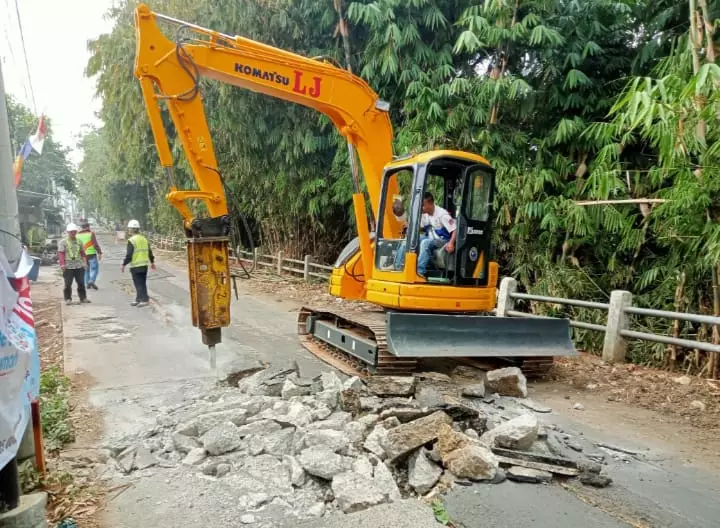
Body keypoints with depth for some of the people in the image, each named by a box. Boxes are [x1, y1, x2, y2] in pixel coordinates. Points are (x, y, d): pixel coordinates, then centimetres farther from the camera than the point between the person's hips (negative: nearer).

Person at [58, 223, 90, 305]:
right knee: (68, 284, 0)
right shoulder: (63, 242, 1)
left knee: (81, 283, 6)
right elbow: (60, 253, -5)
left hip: (79, 266, 3)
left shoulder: (79, 241, 14)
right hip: (68, 267, -3)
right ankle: (68, 299, 9)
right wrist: (62, 264, -15)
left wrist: (84, 262, 12)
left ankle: (83, 297, 15)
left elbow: (82, 252, 20)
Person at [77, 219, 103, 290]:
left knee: (86, 270, 16)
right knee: (94, 268, 1)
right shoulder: (91, 234, -10)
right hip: (92, 254, -5)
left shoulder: (78, 235, 3)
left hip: (83, 255, 5)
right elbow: (96, 245, -15)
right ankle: (91, 281, -18)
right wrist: (100, 253, -8)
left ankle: (87, 284, 17)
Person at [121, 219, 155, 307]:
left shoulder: (131, 240, -13)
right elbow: (150, 252, 15)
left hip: (136, 266, -7)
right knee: (142, 283, 13)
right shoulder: (144, 239, 10)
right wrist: (152, 262, 24)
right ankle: (138, 300, 22)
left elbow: (129, 255, -17)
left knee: (139, 284, -2)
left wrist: (124, 264, -9)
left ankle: (144, 300, -6)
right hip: (144, 265, 7)